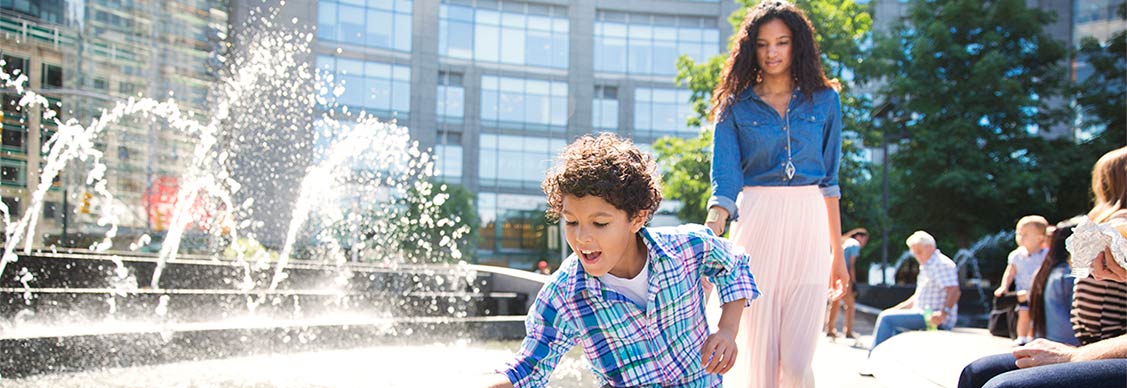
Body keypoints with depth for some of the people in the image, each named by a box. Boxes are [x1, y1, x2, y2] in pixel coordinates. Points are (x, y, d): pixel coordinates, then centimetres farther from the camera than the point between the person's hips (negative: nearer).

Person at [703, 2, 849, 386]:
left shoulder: (824, 100, 10)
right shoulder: (735, 105, 5)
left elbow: (828, 179, 13)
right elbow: (725, 179, -5)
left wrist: (837, 252, 13)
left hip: (808, 225, 1)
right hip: (756, 222, -1)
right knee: (760, 357, 1)